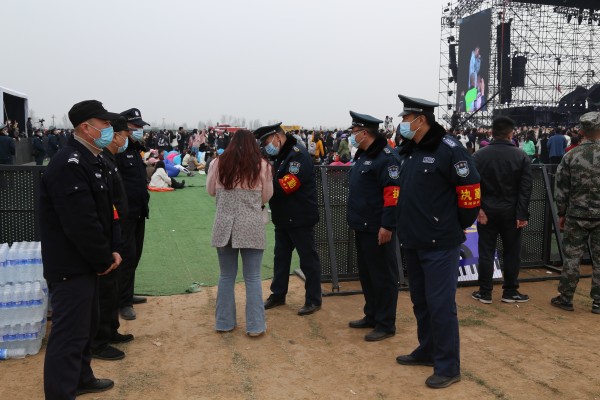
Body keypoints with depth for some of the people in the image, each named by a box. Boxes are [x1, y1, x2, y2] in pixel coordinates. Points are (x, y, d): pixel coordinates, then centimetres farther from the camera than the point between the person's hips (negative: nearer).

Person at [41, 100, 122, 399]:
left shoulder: (89, 161, 12)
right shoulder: (69, 165, -22)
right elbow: (81, 224, -27)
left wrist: (107, 252, 5)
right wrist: (104, 260, -15)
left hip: (84, 263, 11)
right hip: (70, 267, -11)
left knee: (86, 326, 23)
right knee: (69, 334, -2)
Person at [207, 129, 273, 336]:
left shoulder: (219, 163, 2)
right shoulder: (262, 165, -3)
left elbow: (211, 190, 13)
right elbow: (266, 197, 4)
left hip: (224, 226, 2)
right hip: (251, 228, -2)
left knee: (226, 276, 14)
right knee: (252, 277, 7)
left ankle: (224, 322, 24)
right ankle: (255, 325, 12)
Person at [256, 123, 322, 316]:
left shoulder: (298, 155, -17)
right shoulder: (280, 156, 14)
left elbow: (286, 185, -25)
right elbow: (273, 182, 11)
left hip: (300, 218, -9)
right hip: (282, 218, 9)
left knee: (308, 259, 2)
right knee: (281, 257, 17)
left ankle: (313, 300, 12)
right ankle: (278, 294, 31)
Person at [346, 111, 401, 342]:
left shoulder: (386, 157, -16)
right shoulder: (362, 155, 16)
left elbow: (393, 193, -22)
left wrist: (387, 226, -24)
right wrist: (354, 219, 22)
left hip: (378, 230, -10)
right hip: (362, 228, 10)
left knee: (383, 277, 0)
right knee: (366, 274, 18)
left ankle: (386, 324, 10)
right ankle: (371, 316, 31)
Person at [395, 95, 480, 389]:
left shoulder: (449, 149, -14)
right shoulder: (407, 151, 10)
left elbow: (471, 188, -14)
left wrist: (460, 225, -5)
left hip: (440, 243, -8)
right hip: (412, 241, 8)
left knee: (440, 303, -3)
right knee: (420, 300, 18)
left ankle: (448, 366, 10)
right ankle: (427, 350, 34)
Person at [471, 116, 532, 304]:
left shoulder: (479, 155, -3)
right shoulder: (522, 156, -4)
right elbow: (526, 188, -7)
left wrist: (477, 208, -5)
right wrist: (522, 214, -6)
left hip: (487, 211, 1)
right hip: (511, 212, 0)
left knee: (486, 252, 6)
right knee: (512, 252, 11)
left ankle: (485, 292, 11)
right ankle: (510, 292, 18)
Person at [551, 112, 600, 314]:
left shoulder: (571, 156, -6)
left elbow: (561, 189, -3)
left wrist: (561, 214, 7)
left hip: (577, 215, 0)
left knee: (572, 258, 7)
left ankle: (566, 298, 15)